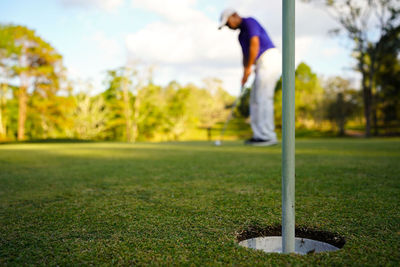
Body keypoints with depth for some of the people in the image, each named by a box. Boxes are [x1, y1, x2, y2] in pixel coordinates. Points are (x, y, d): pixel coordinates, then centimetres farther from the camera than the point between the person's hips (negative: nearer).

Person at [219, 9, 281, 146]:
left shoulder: (249, 22, -4)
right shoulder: (241, 35, 25)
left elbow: (255, 44, -17)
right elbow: (246, 55, 23)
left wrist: (249, 67, -12)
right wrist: (244, 74, 7)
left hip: (269, 61, -10)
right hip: (264, 65, 10)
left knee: (263, 98, -12)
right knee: (256, 99, 7)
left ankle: (268, 136, -9)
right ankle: (259, 135, 8)